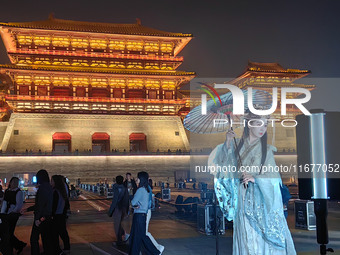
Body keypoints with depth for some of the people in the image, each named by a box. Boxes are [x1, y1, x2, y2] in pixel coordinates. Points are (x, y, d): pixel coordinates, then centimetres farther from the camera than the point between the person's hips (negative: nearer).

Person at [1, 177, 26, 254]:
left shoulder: (19, 192, -8)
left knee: (9, 233, -5)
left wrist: (12, 213, -19)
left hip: (13, 215, -7)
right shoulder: (7, 191, 11)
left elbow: (19, 205, -14)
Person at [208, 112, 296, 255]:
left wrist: (256, 178, -20)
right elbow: (225, 167, -3)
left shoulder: (266, 149, 0)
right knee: (246, 236, 5)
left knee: (263, 236, 0)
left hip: (261, 200, -1)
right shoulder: (237, 145, 4)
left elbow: (273, 177, -3)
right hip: (242, 200, 1)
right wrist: (227, 144, -12)